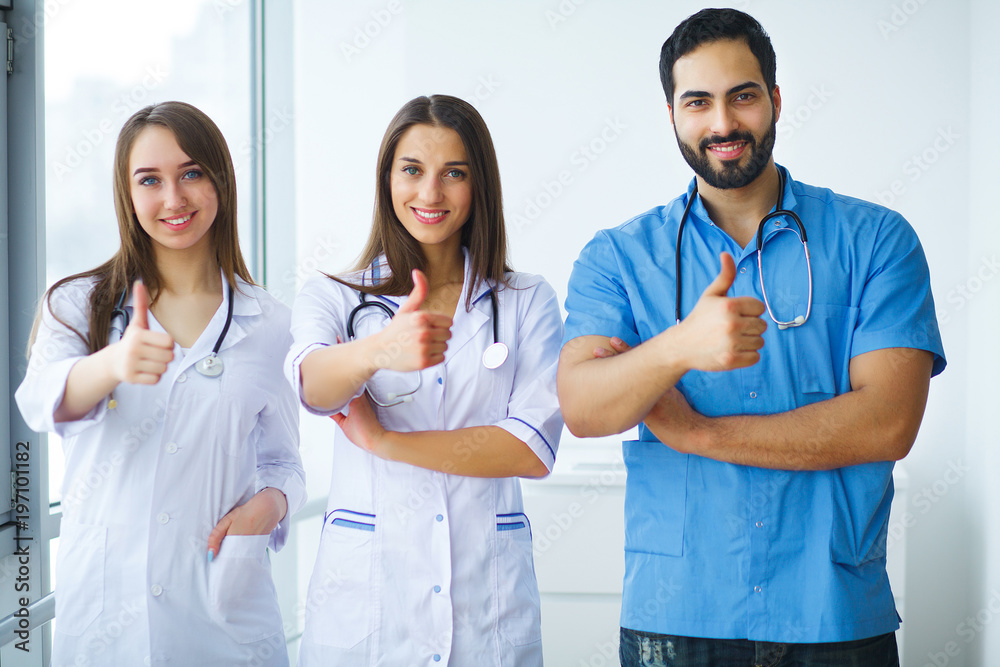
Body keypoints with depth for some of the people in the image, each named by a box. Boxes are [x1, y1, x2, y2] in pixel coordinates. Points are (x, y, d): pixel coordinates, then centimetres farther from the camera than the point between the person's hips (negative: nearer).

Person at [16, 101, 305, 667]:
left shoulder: (270, 325, 5)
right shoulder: (79, 304, 2)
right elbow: (43, 401, -18)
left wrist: (269, 504, -10)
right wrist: (114, 364, -39)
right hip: (101, 605, -1)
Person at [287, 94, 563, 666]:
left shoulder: (529, 303, 5)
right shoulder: (333, 297, 5)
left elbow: (534, 448, -8)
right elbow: (311, 383, -18)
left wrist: (383, 441, -11)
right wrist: (379, 349, -39)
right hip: (363, 592, 0)